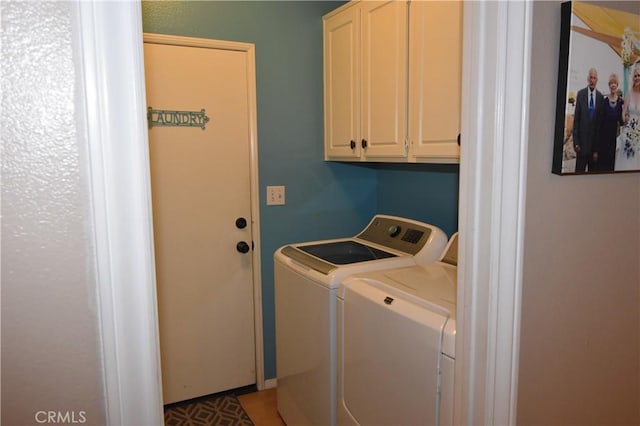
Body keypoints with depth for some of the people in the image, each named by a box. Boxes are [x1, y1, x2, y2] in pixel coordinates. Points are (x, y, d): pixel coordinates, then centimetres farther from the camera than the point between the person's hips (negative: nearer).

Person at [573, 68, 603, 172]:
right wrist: (576, 141, -7)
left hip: (595, 139, 2)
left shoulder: (600, 96, 4)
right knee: (579, 169, -1)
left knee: (593, 169, 8)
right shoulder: (580, 94, -2)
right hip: (582, 138, -2)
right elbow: (576, 118, -3)